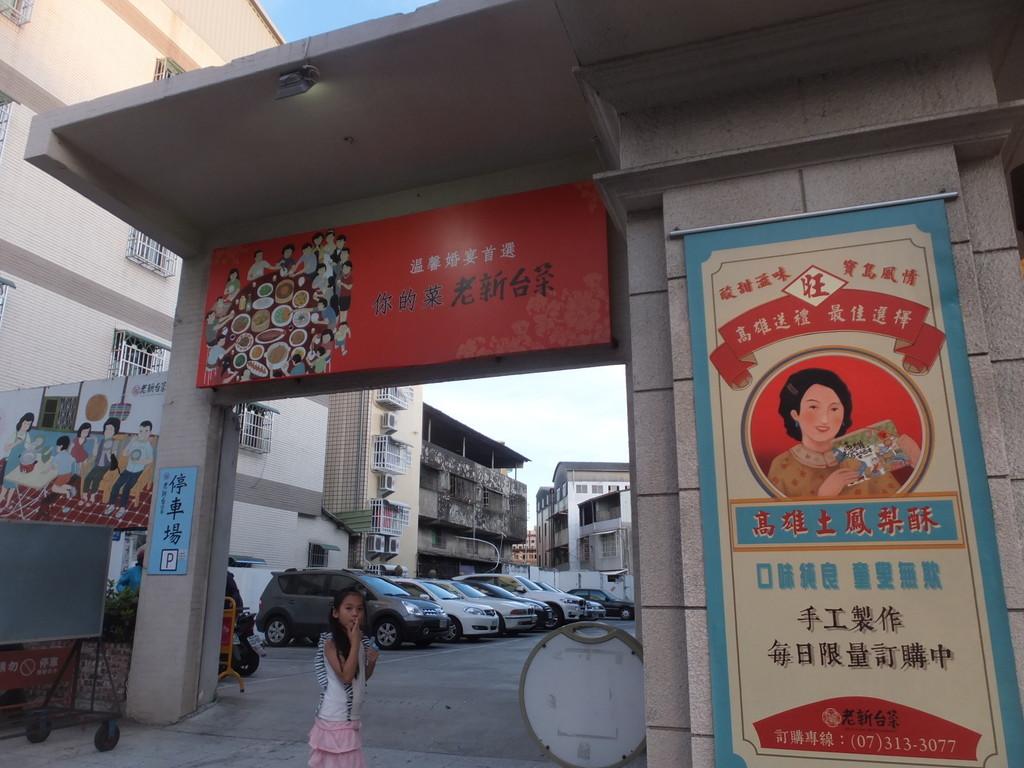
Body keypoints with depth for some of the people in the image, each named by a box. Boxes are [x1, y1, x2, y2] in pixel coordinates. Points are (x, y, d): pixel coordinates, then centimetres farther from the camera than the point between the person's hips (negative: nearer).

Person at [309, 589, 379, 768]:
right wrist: (354, 642, -24)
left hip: (351, 718, 7)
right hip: (335, 719, -7)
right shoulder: (330, 642, -17)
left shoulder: (363, 641, 4)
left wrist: (372, 661, -5)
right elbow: (346, 676, -26)